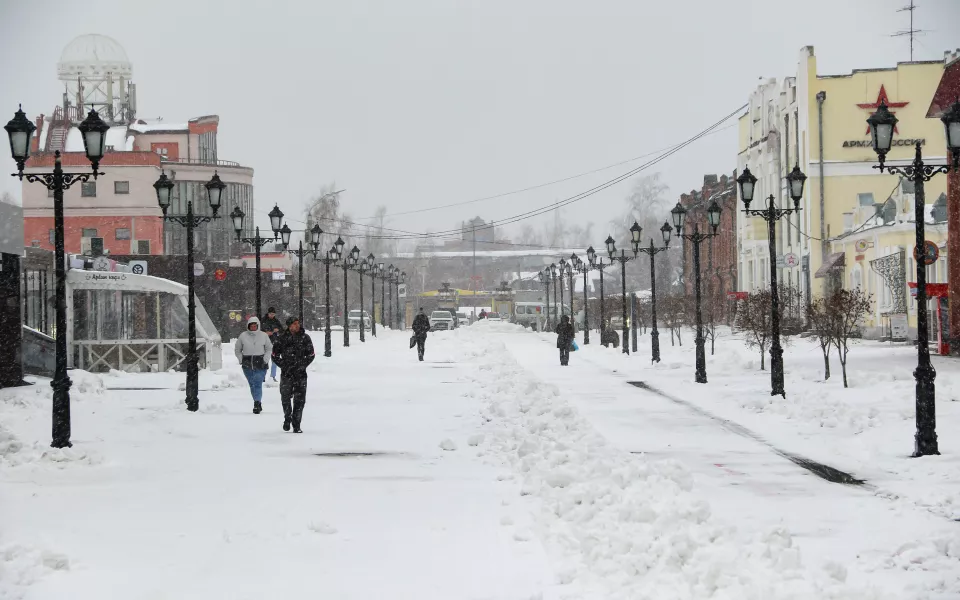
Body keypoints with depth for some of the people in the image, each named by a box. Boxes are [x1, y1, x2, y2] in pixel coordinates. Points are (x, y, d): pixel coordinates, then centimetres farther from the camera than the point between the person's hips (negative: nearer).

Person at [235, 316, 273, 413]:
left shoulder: (264, 336, 3)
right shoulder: (243, 336, 3)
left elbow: (269, 349, 11)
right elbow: (237, 350, 13)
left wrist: (265, 360, -1)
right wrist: (241, 360, 1)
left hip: (260, 365, -2)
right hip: (247, 365, 2)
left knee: (258, 384, -14)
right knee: (252, 385, 8)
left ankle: (257, 404, -18)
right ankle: (258, 404, 20)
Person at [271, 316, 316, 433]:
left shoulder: (305, 338, 1)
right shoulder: (282, 338, 0)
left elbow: (311, 355, 7)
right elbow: (275, 355, 8)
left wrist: (301, 366, -2)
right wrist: (283, 365, -2)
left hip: (300, 373, 0)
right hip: (286, 373, 0)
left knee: (300, 399, -4)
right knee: (285, 398, 7)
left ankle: (296, 425, 1)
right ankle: (287, 418, 32)